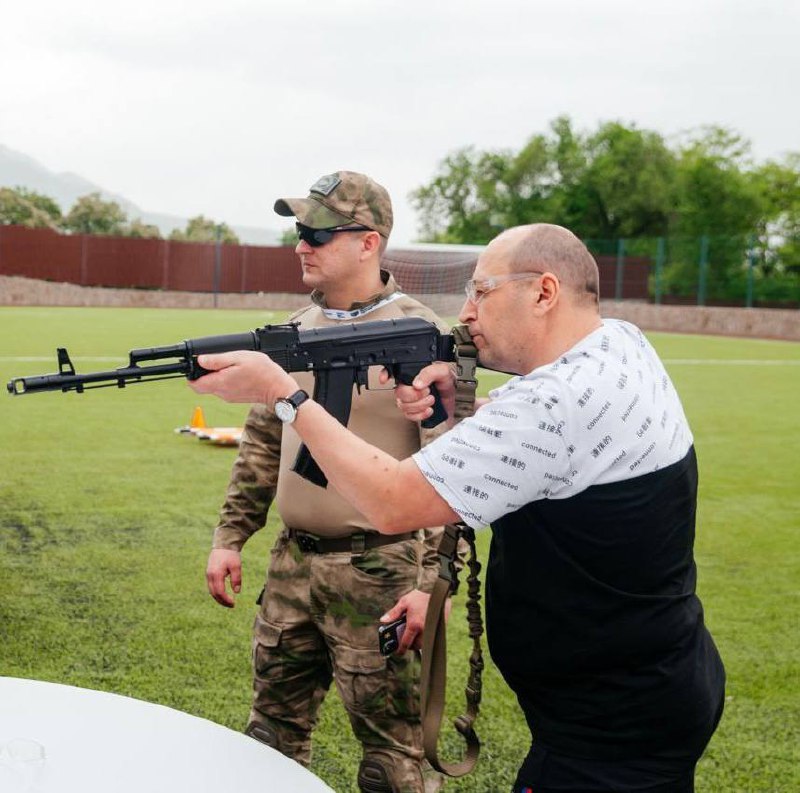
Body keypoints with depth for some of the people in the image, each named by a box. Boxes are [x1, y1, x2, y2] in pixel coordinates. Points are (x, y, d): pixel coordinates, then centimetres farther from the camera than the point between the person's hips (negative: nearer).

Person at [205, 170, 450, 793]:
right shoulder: (296, 333, 9)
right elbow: (262, 444, 17)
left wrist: (433, 582, -17)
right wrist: (230, 537, 13)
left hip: (379, 572, -6)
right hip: (292, 564, 7)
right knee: (275, 728, 18)